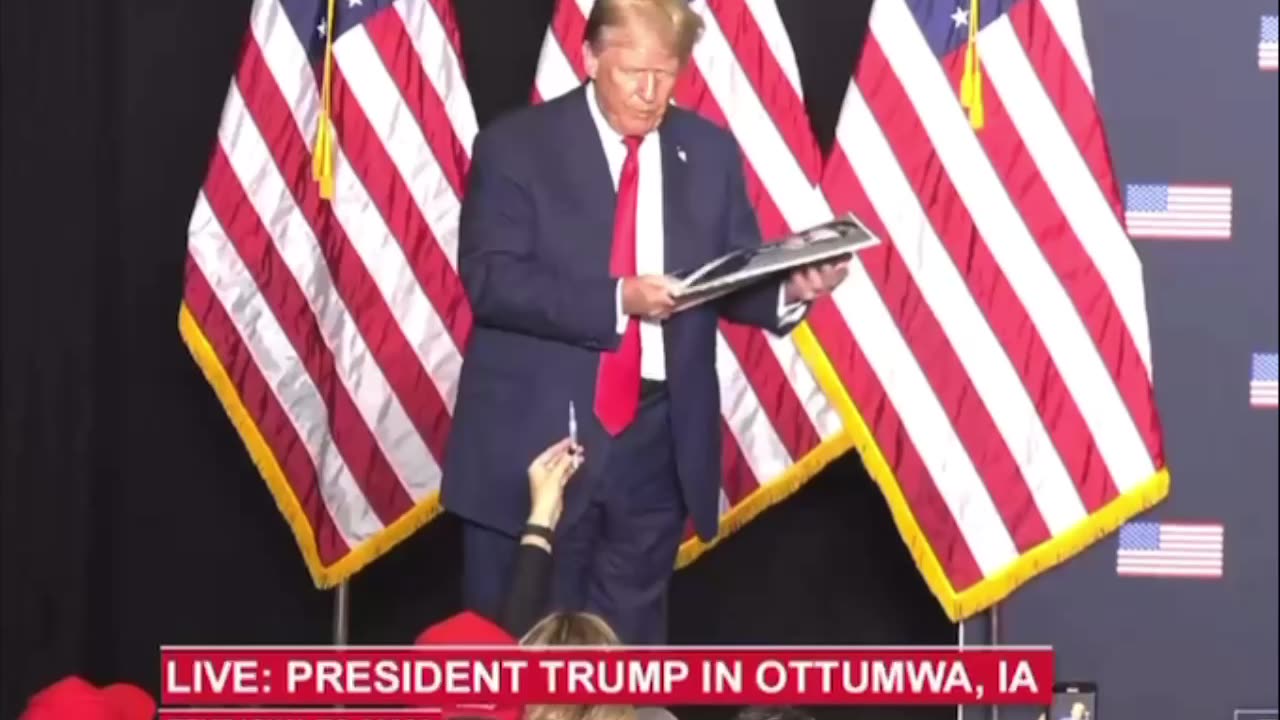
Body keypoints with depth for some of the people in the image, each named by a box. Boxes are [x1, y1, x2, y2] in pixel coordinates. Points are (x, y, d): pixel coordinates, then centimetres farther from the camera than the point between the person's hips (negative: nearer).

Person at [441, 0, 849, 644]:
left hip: (656, 443, 4)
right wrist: (616, 299, -26)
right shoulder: (516, 144, -5)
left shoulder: (709, 151, 7)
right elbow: (490, 280, -15)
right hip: (535, 436, -4)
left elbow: (733, 278, 7)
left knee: (627, 648, 13)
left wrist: (790, 290, -16)